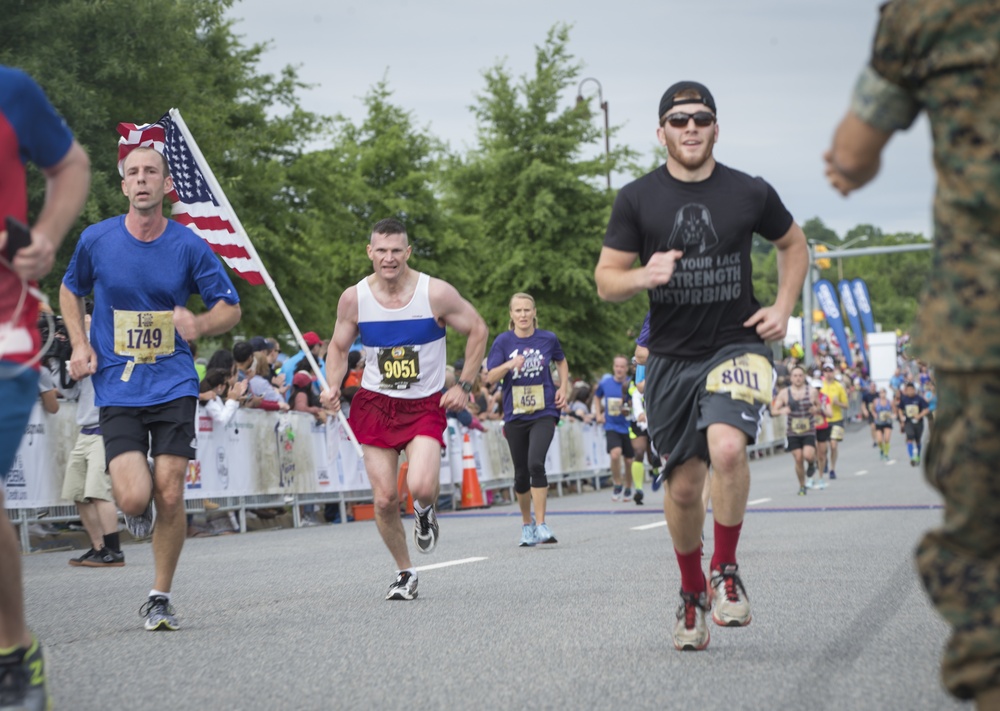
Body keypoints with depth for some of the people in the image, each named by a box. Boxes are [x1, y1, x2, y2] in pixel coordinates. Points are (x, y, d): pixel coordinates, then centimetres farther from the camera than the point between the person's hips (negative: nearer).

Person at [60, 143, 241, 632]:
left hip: (174, 386, 0)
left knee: (169, 495, -5)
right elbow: (70, 290, 19)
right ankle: (136, 512, 25)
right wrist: (80, 345, 4)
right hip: (116, 388, 0)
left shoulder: (188, 246, -2)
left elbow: (230, 307, 7)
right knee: (134, 498, -15)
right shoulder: (96, 240, 0)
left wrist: (200, 326, -15)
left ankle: (160, 597, 12)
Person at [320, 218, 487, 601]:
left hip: (425, 404, -2)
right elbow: (339, 347, 10)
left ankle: (425, 511, 15)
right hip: (375, 404, 2)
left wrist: (463, 385, -3)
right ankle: (404, 574, 20)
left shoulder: (436, 293, -11)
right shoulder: (354, 298, -5)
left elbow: (478, 331, 2)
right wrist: (333, 386, -8)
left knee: (421, 486, -24)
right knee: (385, 499, -3)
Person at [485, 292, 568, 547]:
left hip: (544, 413, -2)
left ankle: (541, 525, -18)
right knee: (521, 474, 8)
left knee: (536, 464, -21)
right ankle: (526, 524, 29)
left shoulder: (548, 339, 0)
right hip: (515, 416, 2)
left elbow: (561, 362, 20)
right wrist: (509, 365, -23)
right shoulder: (504, 341, -1)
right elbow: (490, 377, -5)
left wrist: (564, 388, 7)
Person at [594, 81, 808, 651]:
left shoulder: (751, 193, -1)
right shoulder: (637, 199, -1)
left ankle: (726, 572, -8)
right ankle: (692, 594, 28)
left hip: (737, 343, -2)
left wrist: (783, 308, 4)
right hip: (672, 356, 2)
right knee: (684, 484, 6)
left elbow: (794, 245, 17)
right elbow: (606, 282, 1)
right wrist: (644, 276, -20)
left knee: (728, 447, -28)